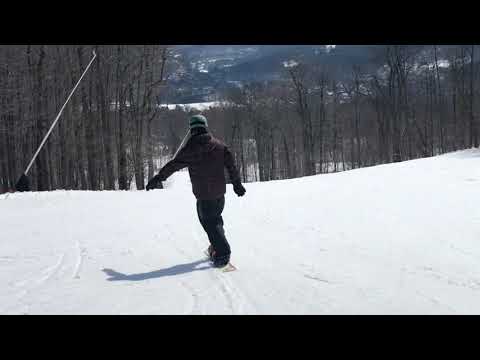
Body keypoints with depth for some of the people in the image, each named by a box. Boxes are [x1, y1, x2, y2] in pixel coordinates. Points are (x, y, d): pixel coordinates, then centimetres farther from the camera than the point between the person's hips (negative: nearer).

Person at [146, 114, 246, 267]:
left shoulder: (190, 149, -11)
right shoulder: (220, 145, 2)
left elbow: (172, 166, -4)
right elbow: (231, 165, 6)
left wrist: (157, 178, 6)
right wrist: (237, 184, 17)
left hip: (203, 195, -5)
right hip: (220, 192, 5)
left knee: (209, 223, 3)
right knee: (216, 218, 24)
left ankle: (223, 252, -5)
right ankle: (217, 245, 32)